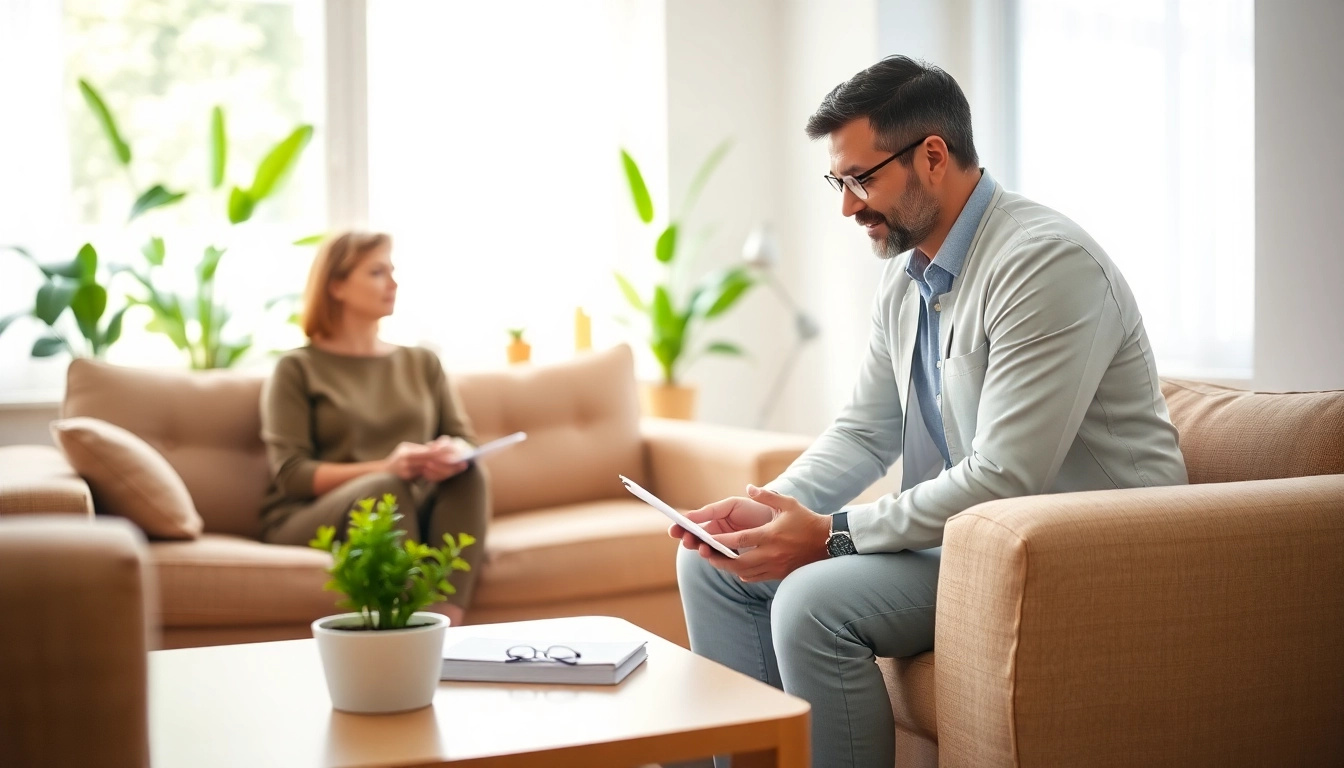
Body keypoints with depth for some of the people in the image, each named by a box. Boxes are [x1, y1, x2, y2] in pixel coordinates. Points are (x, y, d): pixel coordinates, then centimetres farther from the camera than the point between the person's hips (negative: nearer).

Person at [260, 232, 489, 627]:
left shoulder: (422, 362, 21)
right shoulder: (297, 369, 8)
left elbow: (465, 440, 12)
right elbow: (291, 474, -5)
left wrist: (453, 454, -14)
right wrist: (384, 468, -20)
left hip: (415, 514, 4)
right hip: (310, 518, -3)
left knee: (468, 475, -27)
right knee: (386, 489, -35)